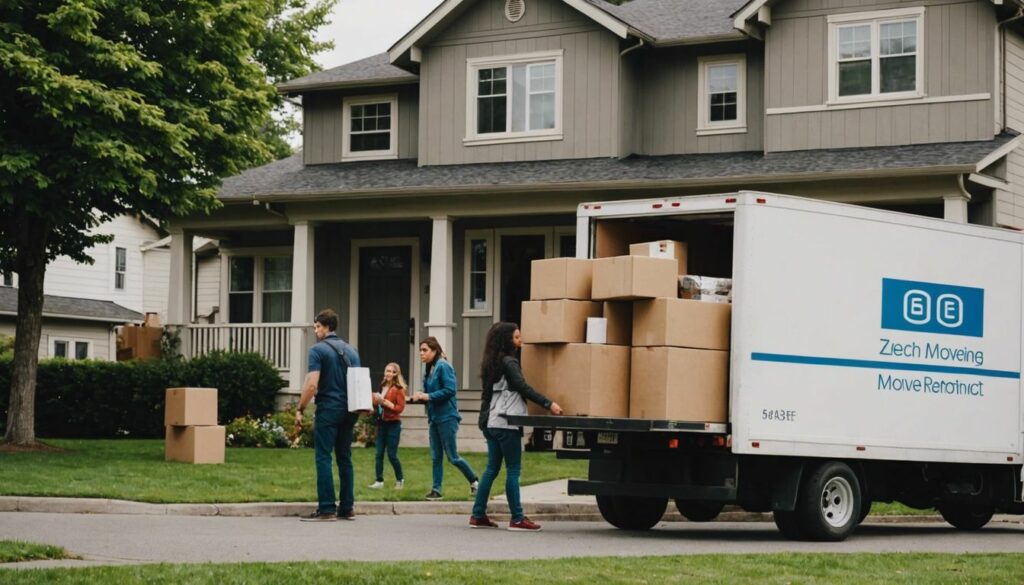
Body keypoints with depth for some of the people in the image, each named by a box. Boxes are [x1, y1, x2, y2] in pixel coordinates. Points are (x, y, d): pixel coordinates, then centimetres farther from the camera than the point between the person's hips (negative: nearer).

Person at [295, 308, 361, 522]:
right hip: (349, 410, 7)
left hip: (328, 408, -7)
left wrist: (300, 410, -8)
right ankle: (347, 508, 11)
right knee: (345, 458, 11)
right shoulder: (351, 350, 13)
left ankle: (326, 509, -9)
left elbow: (312, 385, -15)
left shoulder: (318, 350, -8)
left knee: (323, 458, -4)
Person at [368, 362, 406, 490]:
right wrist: (376, 401, 1)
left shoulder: (399, 389, -9)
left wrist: (385, 402, -20)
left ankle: (399, 480, 15)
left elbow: (400, 407, -14)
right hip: (381, 423, 6)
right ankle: (379, 481, 5)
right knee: (379, 454, 2)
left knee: (392, 455, -2)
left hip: (393, 424, -6)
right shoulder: (383, 387, 11)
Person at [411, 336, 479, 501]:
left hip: (446, 418, -8)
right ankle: (436, 490, 10)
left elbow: (450, 390, -21)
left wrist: (428, 396, -19)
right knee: (436, 457, 8)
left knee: (452, 456, -4)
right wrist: (420, 397, -3)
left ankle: (474, 481, 14)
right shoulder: (430, 369, 12)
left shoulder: (443, 367, -14)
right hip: (434, 418, 8)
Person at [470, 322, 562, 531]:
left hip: (492, 423, 9)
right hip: (507, 424, -9)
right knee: (513, 470, -5)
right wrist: (549, 404, -20)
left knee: (492, 469, 11)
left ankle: (478, 515, 9)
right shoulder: (509, 362, -10)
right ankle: (517, 518, -5)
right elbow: (524, 387, -18)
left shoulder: (492, 363, 16)